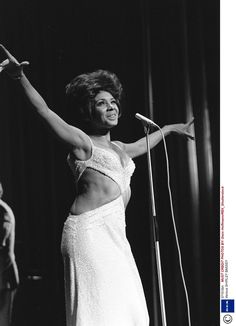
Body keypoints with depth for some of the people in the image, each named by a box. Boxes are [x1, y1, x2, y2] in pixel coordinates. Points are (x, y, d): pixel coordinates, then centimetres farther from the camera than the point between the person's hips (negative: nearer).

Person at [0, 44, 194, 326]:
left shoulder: (118, 149, 22)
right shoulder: (81, 142, -1)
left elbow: (144, 144, 43)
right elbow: (44, 111, -13)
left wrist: (170, 128, 59)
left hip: (115, 235, 8)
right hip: (89, 232, -8)